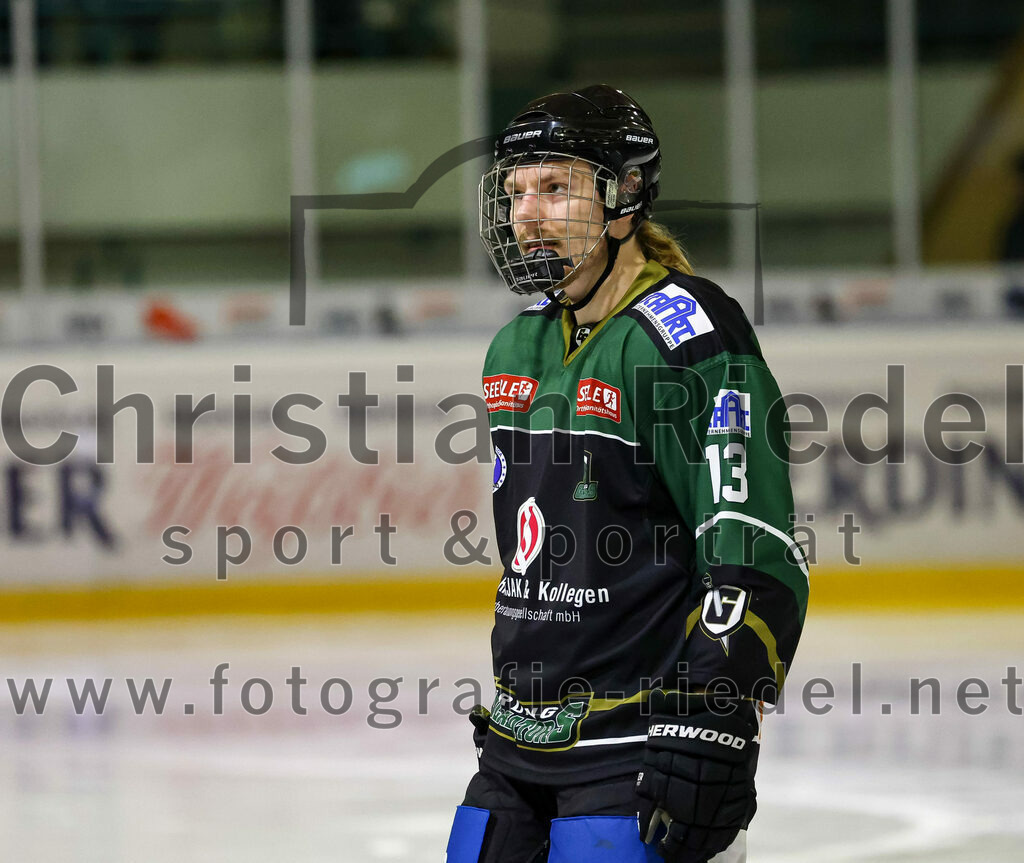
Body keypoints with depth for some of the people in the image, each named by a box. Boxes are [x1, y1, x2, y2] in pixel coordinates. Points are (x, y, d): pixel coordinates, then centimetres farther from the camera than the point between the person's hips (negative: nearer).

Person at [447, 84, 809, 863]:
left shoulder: (690, 342, -13)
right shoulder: (517, 347, 13)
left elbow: (756, 559, -19)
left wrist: (711, 727, -26)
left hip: (637, 741, -8)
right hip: (525, 737, 8)